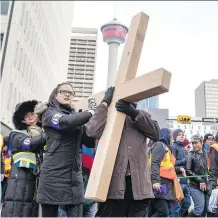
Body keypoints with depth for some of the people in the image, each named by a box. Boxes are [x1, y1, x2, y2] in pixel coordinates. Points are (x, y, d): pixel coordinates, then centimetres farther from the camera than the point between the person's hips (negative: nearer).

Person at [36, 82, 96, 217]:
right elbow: (65, 122, -18)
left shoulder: (77, 117, 17)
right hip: (54, 174, -4)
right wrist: (91, 113, -9)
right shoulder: (49, 113, 5)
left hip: (75, 176, 4)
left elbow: (90, 142, 10)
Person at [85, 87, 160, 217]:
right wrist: (105, 103, -8)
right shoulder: (108, 116, 10)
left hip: (139, 184, 3)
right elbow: (92, 131, -12)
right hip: (113, 182, -2)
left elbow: (156, 133, -2)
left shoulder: (142, 115, 18)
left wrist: (134, 113, -14)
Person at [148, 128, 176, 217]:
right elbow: (154, 164, -16)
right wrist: (155, 181, -26)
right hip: (159, 183, -10)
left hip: (165, 184, 10)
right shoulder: (159, 145, -3)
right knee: (163, 212, -16)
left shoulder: (165, 147, 26)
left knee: (156, 212, 6)